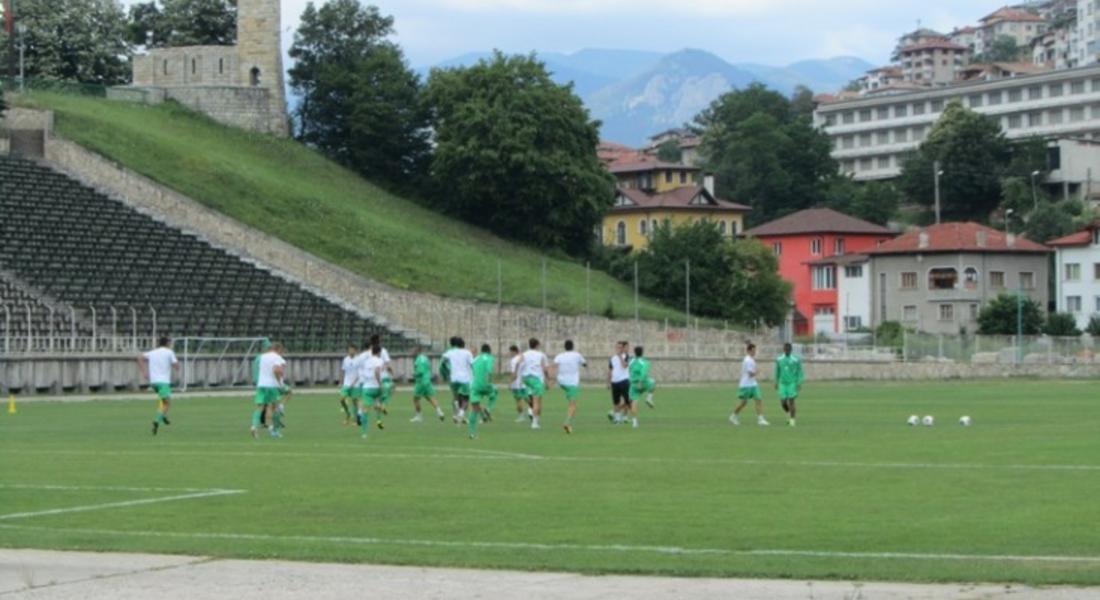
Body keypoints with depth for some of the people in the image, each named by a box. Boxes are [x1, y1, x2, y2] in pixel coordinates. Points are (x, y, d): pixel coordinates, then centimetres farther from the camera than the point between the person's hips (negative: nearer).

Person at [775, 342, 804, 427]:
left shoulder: (796, 360, -6)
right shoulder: (779, 360, 4)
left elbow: (799, 372, -4)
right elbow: (777, 371, 15)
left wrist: (799, 383, -11)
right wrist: (776, 382, 17)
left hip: (792, 383, -3)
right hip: (783, 384, 3)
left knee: (791, 402, -10)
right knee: (783, 403, -1)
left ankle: (792, 420, 2)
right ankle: (789, 413, 29)